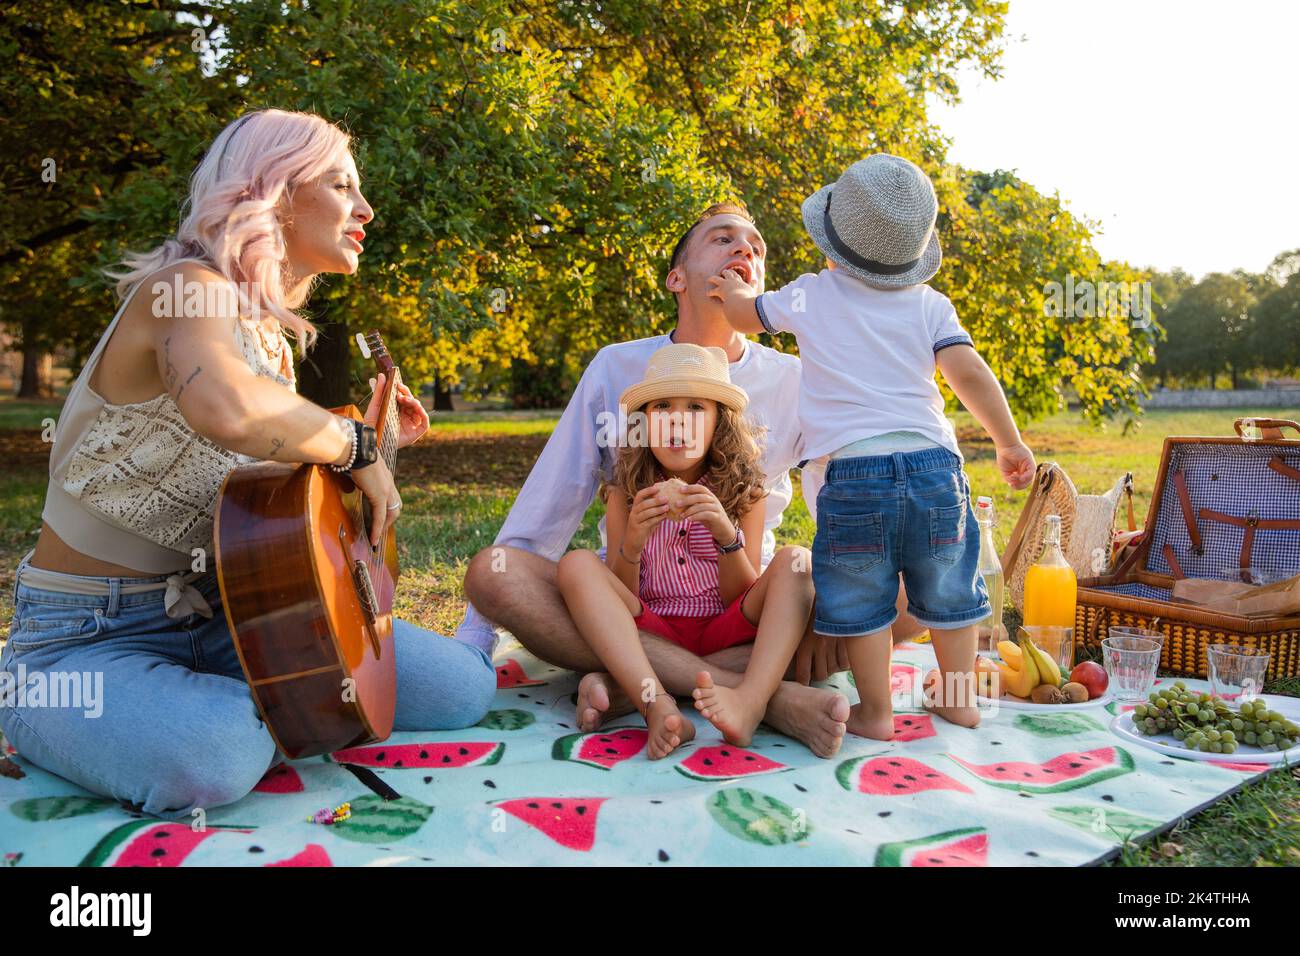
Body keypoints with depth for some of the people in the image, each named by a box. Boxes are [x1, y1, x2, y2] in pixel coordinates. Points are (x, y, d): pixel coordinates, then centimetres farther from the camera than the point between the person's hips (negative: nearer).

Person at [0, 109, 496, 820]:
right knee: (215, 759, -39)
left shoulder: (274, 334, 10)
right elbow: (228, 410, -43)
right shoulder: (186, 288, -17)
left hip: (224, 615, 6)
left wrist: (370, 437, 12)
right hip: (85, 641, -6)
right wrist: (352, 446, -25)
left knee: (463, 690, -8)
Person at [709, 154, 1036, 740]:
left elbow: (744, 316, 21)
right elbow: (970, 373, -4)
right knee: (946, 593, 18)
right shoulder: (930, 305, 6)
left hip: (854, 473, -3)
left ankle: (875, 712, 16)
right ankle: (958, 699, 32)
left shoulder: (809, 296, 4)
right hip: (933, 465, 3)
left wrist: (736, 292, 44)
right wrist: (1010, 444, 5)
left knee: (862, 602, 9)